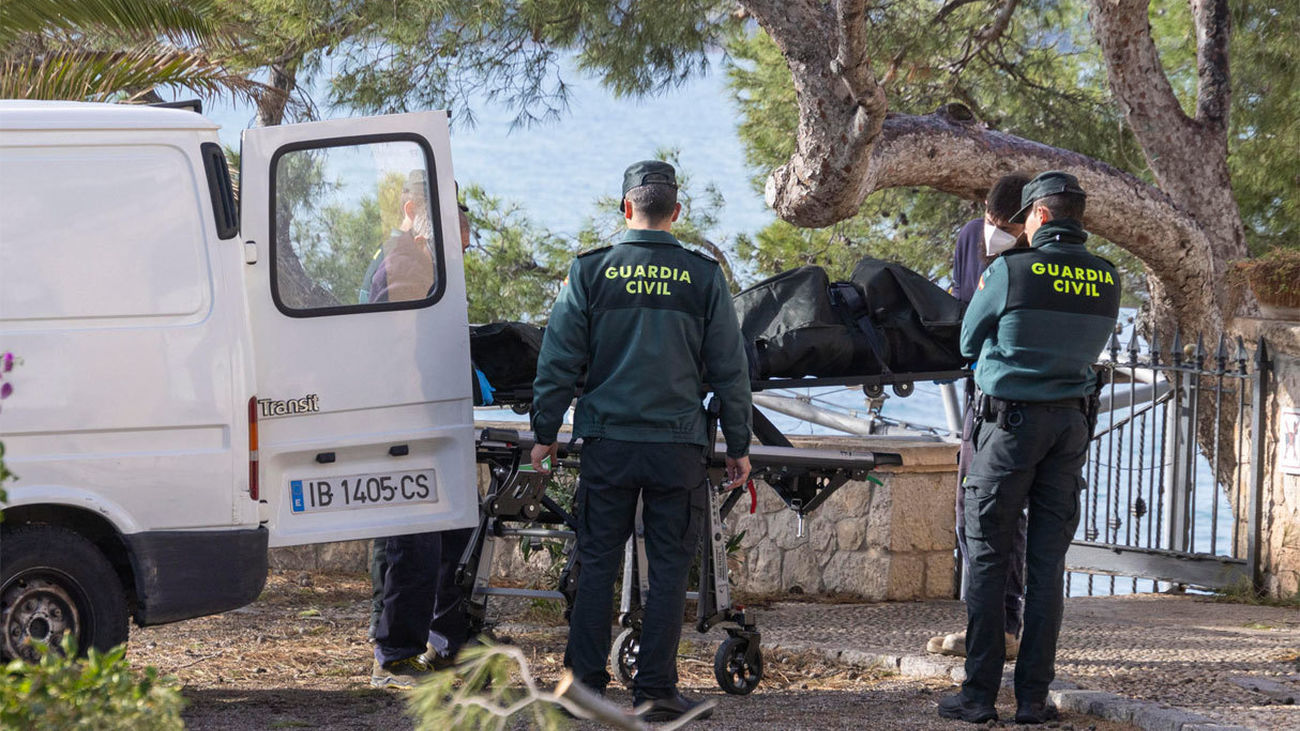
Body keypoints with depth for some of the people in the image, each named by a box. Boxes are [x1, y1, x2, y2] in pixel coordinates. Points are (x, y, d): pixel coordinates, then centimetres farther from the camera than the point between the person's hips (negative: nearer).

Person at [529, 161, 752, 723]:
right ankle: (654, 690, 4)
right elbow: (730, 371, 3)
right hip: (678, 445, 0)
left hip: (608, 443, 1)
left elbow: (558, 361, 1)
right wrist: (738, 446, 11)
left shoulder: (590, 272, -1)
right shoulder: (703, 278, 0)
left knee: (597, 564, 8)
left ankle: (585, 682, 9)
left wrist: (545, 433, 11)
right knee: (669, 569, 5)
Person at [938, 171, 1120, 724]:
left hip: (1011, 419, -4)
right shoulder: (1107, 280, 2)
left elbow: (969, 343, 2)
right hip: (1072, 424, 4)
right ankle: (1033, 696, 7)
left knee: (987, 558, 1)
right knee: (1048, 563, 7)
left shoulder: (1010, 270, -11)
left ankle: (979, 694, -1)